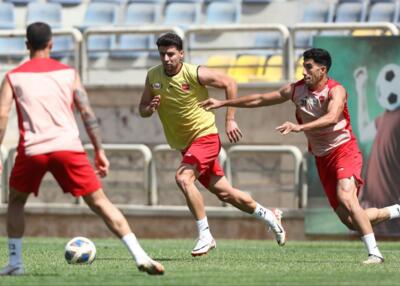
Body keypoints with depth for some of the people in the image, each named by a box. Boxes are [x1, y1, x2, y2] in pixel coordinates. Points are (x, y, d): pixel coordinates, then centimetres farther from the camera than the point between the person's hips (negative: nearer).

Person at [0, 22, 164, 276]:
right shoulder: (68, 73, 13)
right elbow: (88, 114, 8)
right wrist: (100, 151, 11)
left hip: (32, 150, 0)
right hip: (68, 147, 0)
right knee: (99, 201, 0)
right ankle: (140, 256, -12)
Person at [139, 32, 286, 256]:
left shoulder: (195, 74, -17)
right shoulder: (153, 76, -3)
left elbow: (230, 84, -5)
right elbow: (142, 109, 7)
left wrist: (230, 120, -7)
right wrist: (150, 108, -18)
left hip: (205, 137, -6)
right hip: (185, 144, 6)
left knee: (184, 178, -29)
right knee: (224, 193, 12)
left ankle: (205, 236, -20)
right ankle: (268, 215, 35)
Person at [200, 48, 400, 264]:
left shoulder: (335, 90, -14)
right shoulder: (297, 90, 4)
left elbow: (332, 118, -34)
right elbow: (259, 100, 12)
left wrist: (300, 127, -46)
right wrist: (223, 103, 12)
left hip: (344, 151, -6)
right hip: (322, 158, 6)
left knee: (345, 197, -32)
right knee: (350, 221, 0)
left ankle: (374, 253, -26)